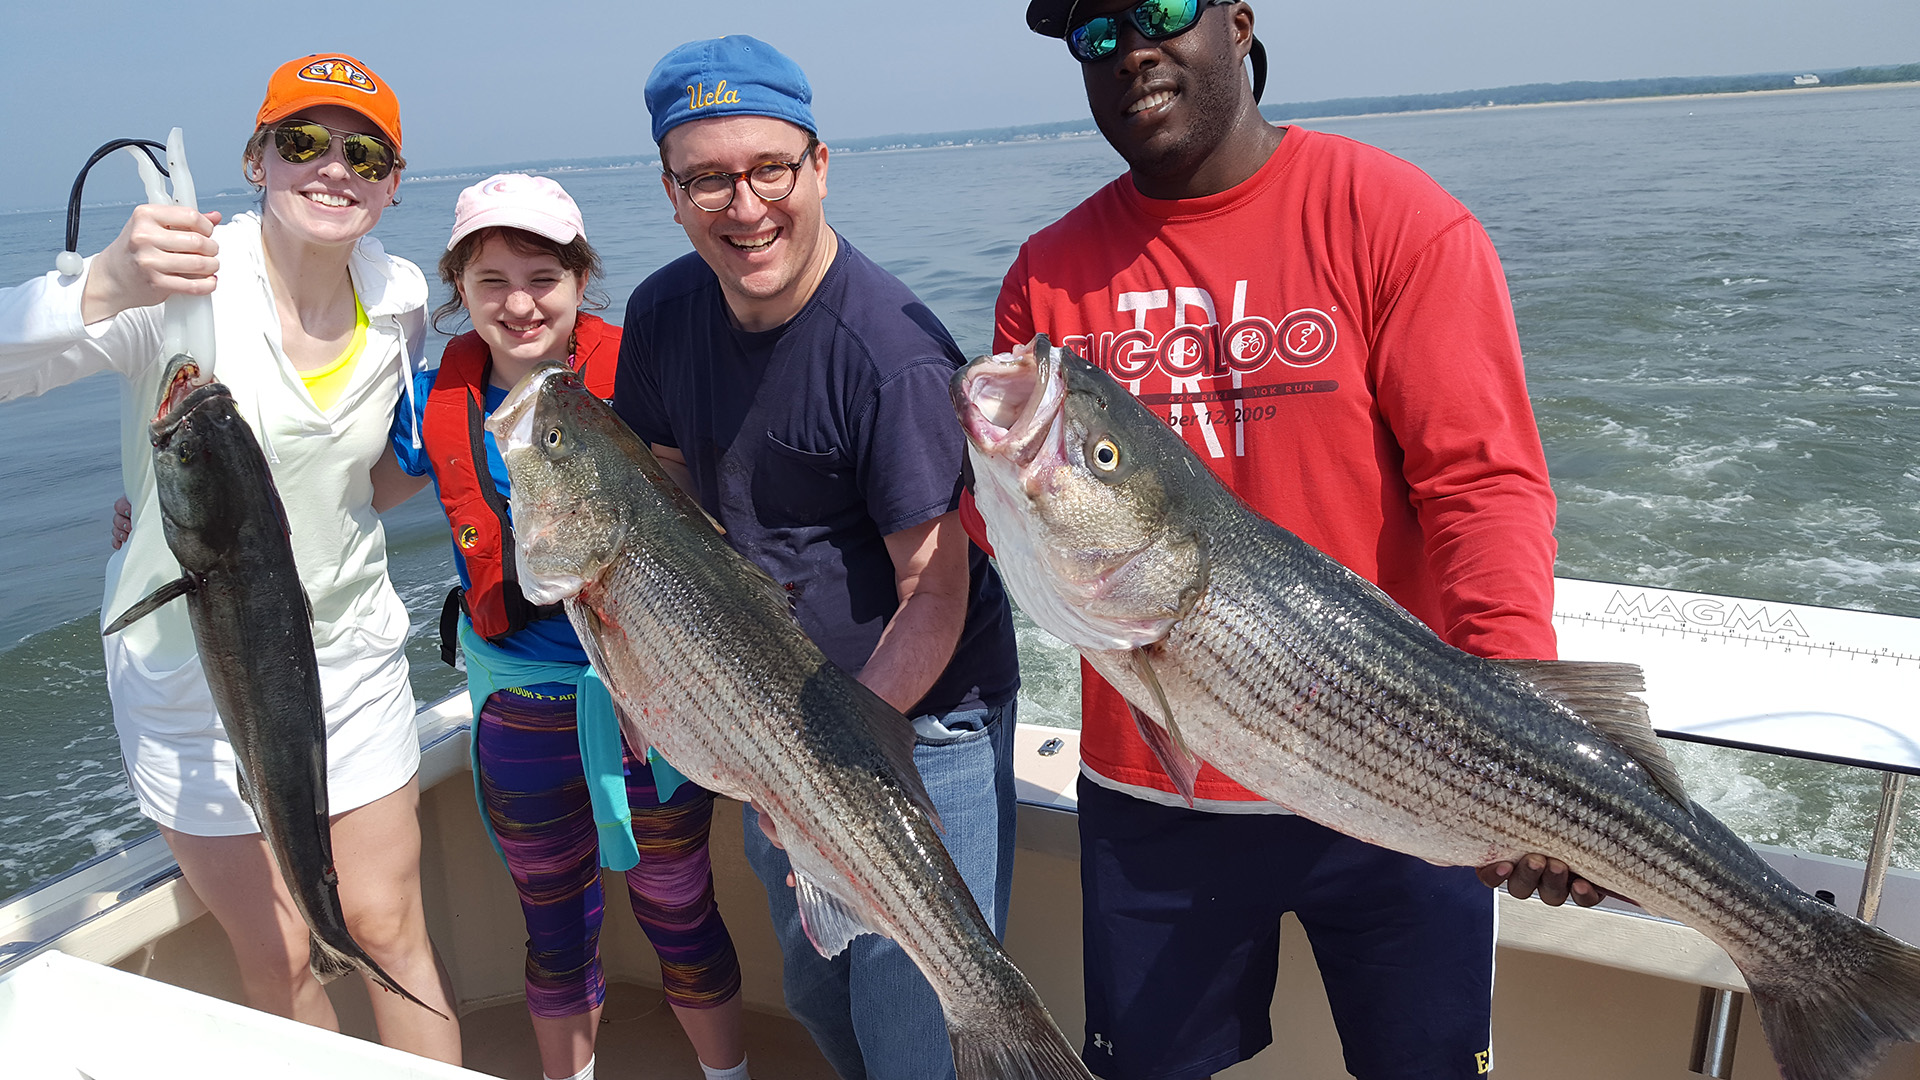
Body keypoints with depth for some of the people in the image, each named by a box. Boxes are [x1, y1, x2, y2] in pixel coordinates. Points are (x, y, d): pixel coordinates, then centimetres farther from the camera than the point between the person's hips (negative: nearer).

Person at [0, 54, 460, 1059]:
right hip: (194, 670, -3)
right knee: (278, 957, 11)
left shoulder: (400, 297, -2)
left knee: (391, 927, 11)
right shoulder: (186, 277, -18)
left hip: (349, 654, 3)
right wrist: (106, 287, -50)